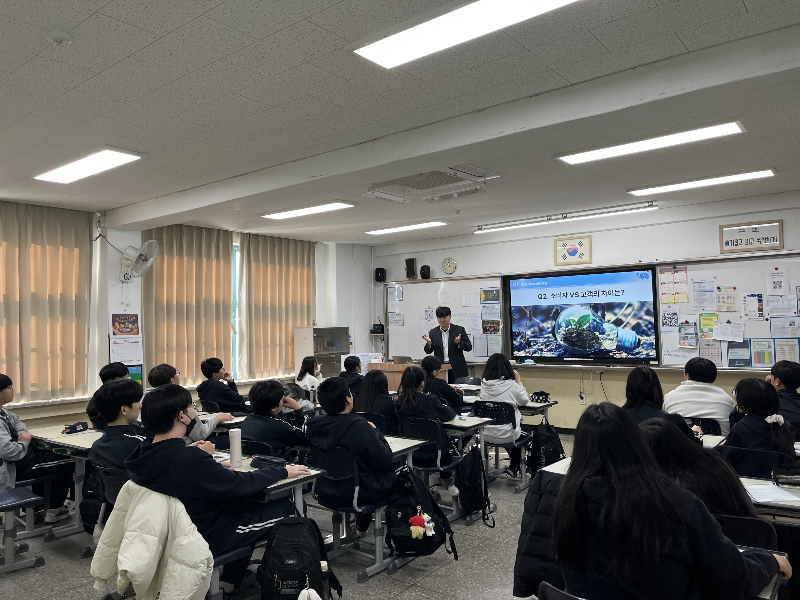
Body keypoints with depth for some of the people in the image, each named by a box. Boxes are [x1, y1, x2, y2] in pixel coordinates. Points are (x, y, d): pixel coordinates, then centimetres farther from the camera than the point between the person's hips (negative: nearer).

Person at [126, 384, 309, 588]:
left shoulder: (144, 454, -9)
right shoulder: (189, 459, -33)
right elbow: (240, 484, -23)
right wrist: (283, 471, -10)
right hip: (209, 536, -8)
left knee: (245, 501, 24)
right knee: (284, 507, 1)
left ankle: (230, 580, 29)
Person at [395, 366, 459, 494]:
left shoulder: (399, 403, -6)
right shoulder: (430, 401, -18)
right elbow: (450, 415, 0)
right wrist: (444, 408, 24)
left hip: (411, 456, 5)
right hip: (434, 456, -4)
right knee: (447, 439, 27)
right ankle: (446, 479, 39)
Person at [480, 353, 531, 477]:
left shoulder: (484, 384, -3)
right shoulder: (511, 385, -17)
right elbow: (524, 401, 0)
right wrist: (518, 381, 5)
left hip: (486, 434, 5)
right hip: (506, 435, -5)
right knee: (525, 429, 30)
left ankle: (513, 466, 44)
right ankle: (513, 468, 34)